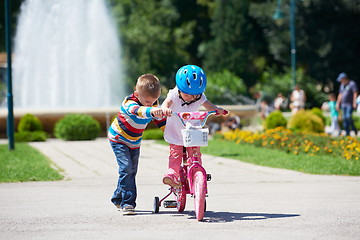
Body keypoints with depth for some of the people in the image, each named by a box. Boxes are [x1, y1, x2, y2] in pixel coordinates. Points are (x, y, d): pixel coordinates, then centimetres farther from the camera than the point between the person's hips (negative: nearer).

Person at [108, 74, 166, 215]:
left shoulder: (154, 104, -10)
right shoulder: (129, 103, -32)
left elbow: (160, 120, 8)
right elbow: (137, 110, -56)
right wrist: (151, 110, -76)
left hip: (134, 143, 7)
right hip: (118, 139, -6)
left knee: (132, 171, 10)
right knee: (126, 168, -21)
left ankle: (118, 199, 31)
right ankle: (128, 203, -18)